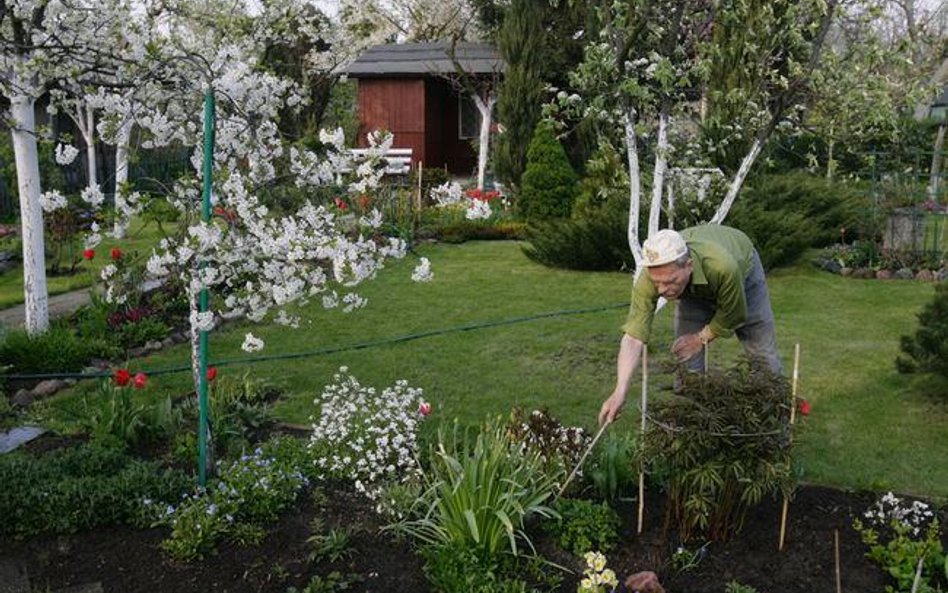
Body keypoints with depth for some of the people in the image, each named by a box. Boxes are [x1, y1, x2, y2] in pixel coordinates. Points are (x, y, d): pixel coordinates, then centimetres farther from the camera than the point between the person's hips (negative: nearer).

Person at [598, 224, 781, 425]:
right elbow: (633, 337, -40)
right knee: (687, 355, -7)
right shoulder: (648, 280, -40)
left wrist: (702, 338, -17)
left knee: (762, 352, 2)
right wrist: (619, 392, -48)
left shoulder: (722, 267, -48)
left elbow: (733, 314, -26)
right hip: (693, 289, 2)